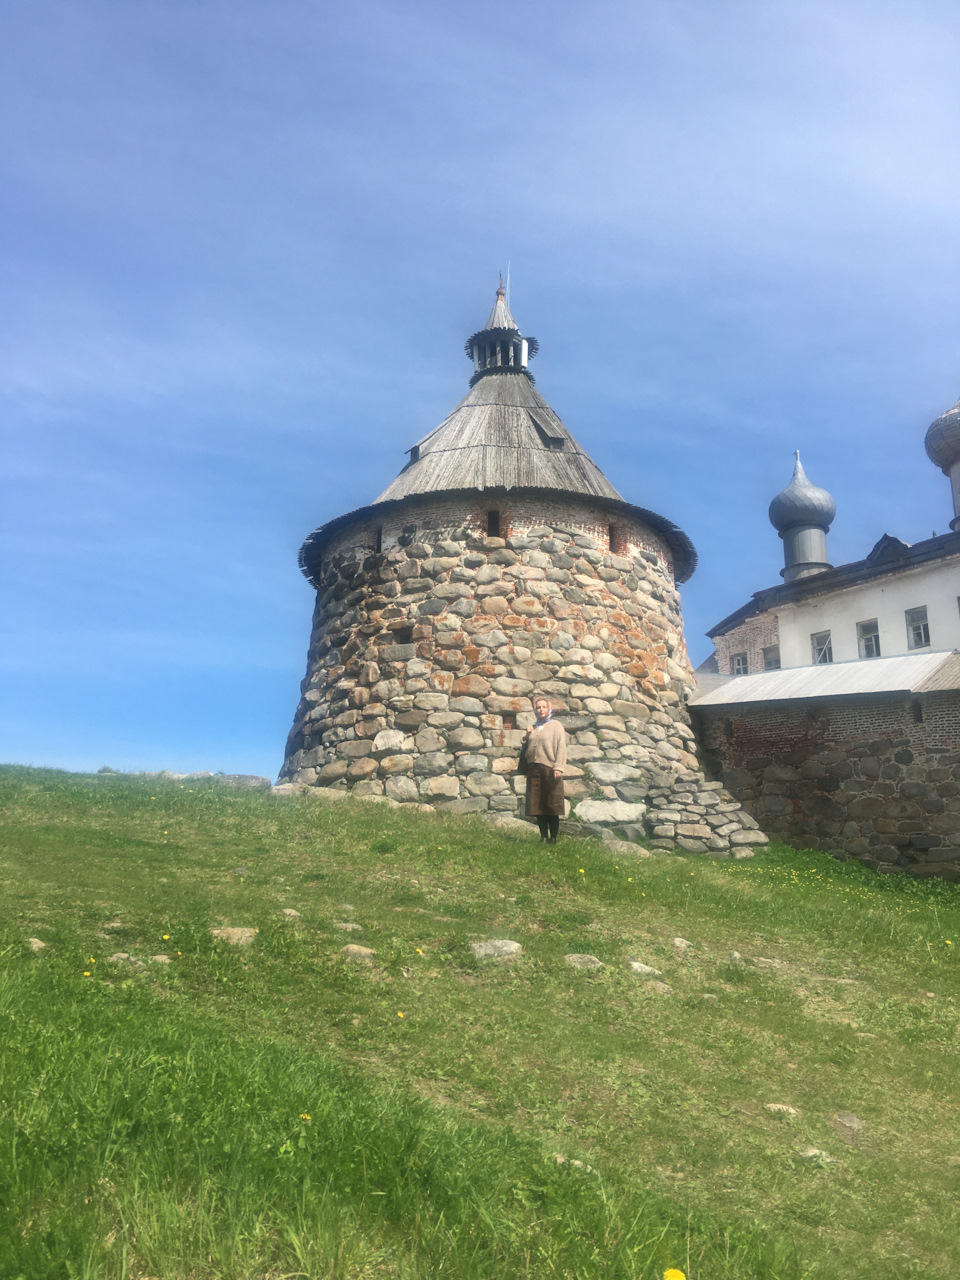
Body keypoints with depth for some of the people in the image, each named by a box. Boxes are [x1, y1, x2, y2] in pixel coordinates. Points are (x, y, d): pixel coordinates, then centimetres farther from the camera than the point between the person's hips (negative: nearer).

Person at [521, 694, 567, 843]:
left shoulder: (556, 725, 7)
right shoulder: (533, 728, 21)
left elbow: (561, 747, -2)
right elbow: (525, 749, 26)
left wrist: (558, 767, -13)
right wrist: (527, 736, 8)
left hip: (550, 769, -5)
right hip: (534, 770, 5)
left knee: (552, 805, -3)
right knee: (537, 806, 2)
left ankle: (553, 837, 2)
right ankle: (543, 836, 8)